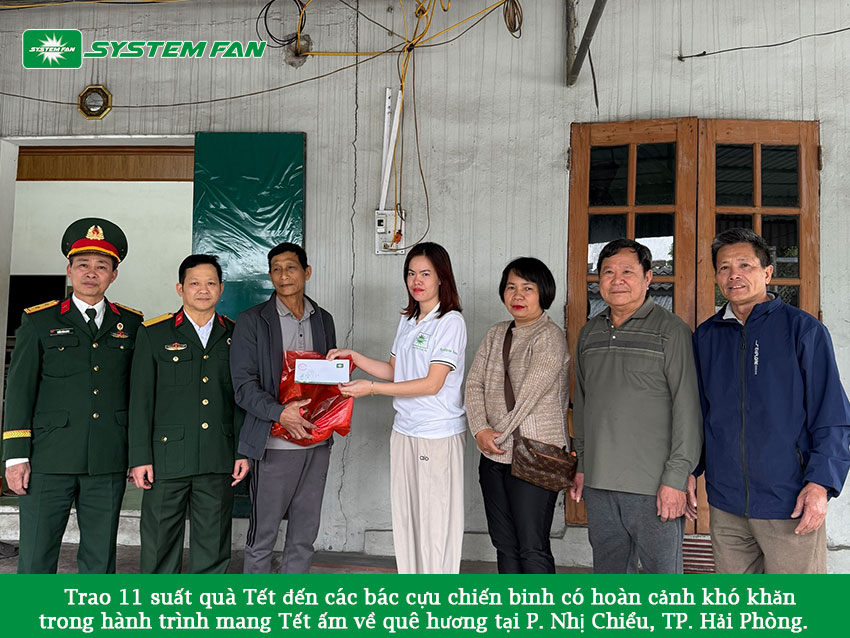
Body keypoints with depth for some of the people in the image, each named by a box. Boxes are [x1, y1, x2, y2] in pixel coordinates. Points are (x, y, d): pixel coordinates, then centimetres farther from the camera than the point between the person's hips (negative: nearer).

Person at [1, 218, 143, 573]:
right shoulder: (38, 321, 6)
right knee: (36, 557, 3)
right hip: (49, 460, -1)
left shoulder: (132, 324, 10)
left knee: (100, 557, 9)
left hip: (109, 463, 2)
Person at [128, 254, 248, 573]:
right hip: (166, 456, -2)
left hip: (218, 460, 2)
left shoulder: (234, 336, 9)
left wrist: (244, 451, 4)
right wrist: (139, 458, -5)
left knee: (213, 548, 9)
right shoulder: (153, 334, 3)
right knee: (160, 546, 6)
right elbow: (140, 400, 0)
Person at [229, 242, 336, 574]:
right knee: (262, 534, 6)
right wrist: (280, 413, -22)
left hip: (316, 443, 4)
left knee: (305, 534, 13)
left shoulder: (323, 319, 11)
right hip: (273, 444, -4)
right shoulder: (252, 321, -2)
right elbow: (244, 385, -7)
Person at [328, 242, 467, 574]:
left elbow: (433, 383, -16)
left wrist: (372, 388, -18)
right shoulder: (407, 321, 12)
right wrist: (353, 356, 6)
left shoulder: (450, 322, -11)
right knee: (405, 516, 12)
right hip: (404, 431, 7)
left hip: (438, 434, -7)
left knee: (435, 519, 0)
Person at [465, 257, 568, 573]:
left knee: (532, 548, -1)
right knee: (504, 544, 16)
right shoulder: (496, 334, 12)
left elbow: (529, 393, -16)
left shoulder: (550, 336, -10)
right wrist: (480, 430, -8)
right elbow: (474, 383, 6)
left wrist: (498, 435, -9)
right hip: (494, 456, 7)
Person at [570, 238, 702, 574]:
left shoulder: (671, 330, -6)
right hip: (598, 483, 6)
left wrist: (676, 477, -14)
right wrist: (581, 465, 16)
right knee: (608, 571, 16)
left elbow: (688, 409, -10)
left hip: (653, 486, -5)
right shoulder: (588, 333, 12)